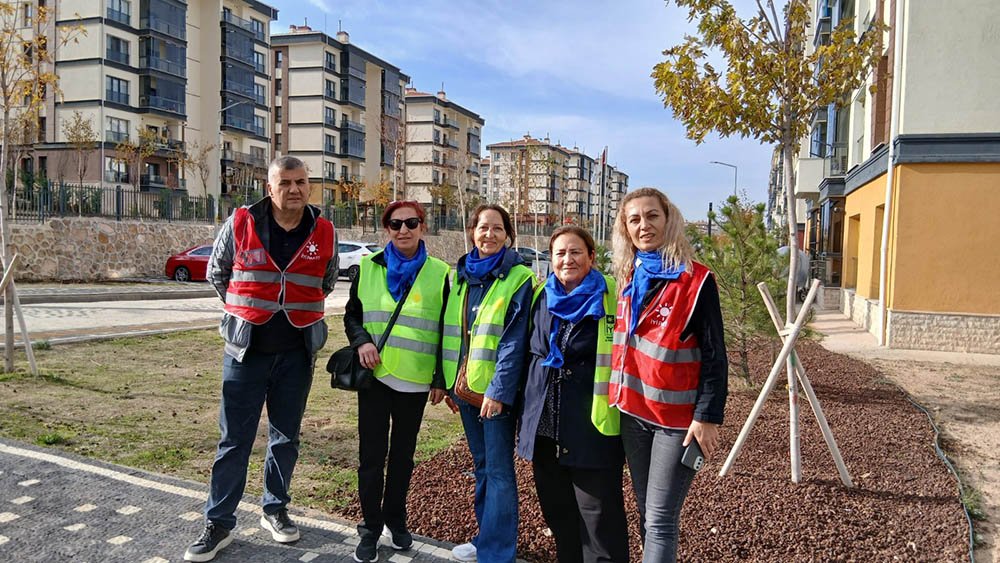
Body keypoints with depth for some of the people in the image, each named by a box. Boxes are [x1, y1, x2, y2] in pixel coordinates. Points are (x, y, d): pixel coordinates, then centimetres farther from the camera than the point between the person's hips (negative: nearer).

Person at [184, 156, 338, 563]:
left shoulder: (324, 233, -2)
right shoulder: (240, 224, -7)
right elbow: (216, 273, 9)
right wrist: (248, 310, 11)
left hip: (297, 353, 2)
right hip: (246, 349, -2)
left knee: (285, 437, 13)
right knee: (234, 441, 4)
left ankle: (275, 510, 30)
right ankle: (218, 524, 16)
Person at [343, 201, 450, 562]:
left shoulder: (439, 273, 0)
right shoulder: (368, 267, 3)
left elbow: (444, 330, 4)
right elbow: (351, 314, 9)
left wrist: (441, 379, 2)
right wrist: (361, 340, -12)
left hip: (415, 380, 0)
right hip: (374, 375, 0)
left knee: (403, 453, 13)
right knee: (371, 454, 3)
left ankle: (395, 520, 30)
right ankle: (370, 528, 18)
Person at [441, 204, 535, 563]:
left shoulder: (518, 278, -9)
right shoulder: (460, 274, 10)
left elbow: (515, 340, -14)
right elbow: (450, 331, 14)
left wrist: (499, 390, -19)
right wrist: (447, 380, 11)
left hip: (496, 390, -6)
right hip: (466, 386, 6)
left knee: (498, 469, 0)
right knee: (481, 465, 17)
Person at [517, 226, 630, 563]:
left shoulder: (609, 298, -5)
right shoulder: (542, 298, 10)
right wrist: (528, 413, 19)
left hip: (591, 423, -5)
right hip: (545, 423, 6)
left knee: (599, 514, 0)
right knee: (557, 509, 16)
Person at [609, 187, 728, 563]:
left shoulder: (696, 280, -11)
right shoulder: (627, 279, 7)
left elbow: (714, 356, -11)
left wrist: (708, 417, -16)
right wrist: (621, 399, 13)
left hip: (676, 416, -6)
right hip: (633, 412, 6)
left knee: (660, 519, -2)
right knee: (646, 512, 16)